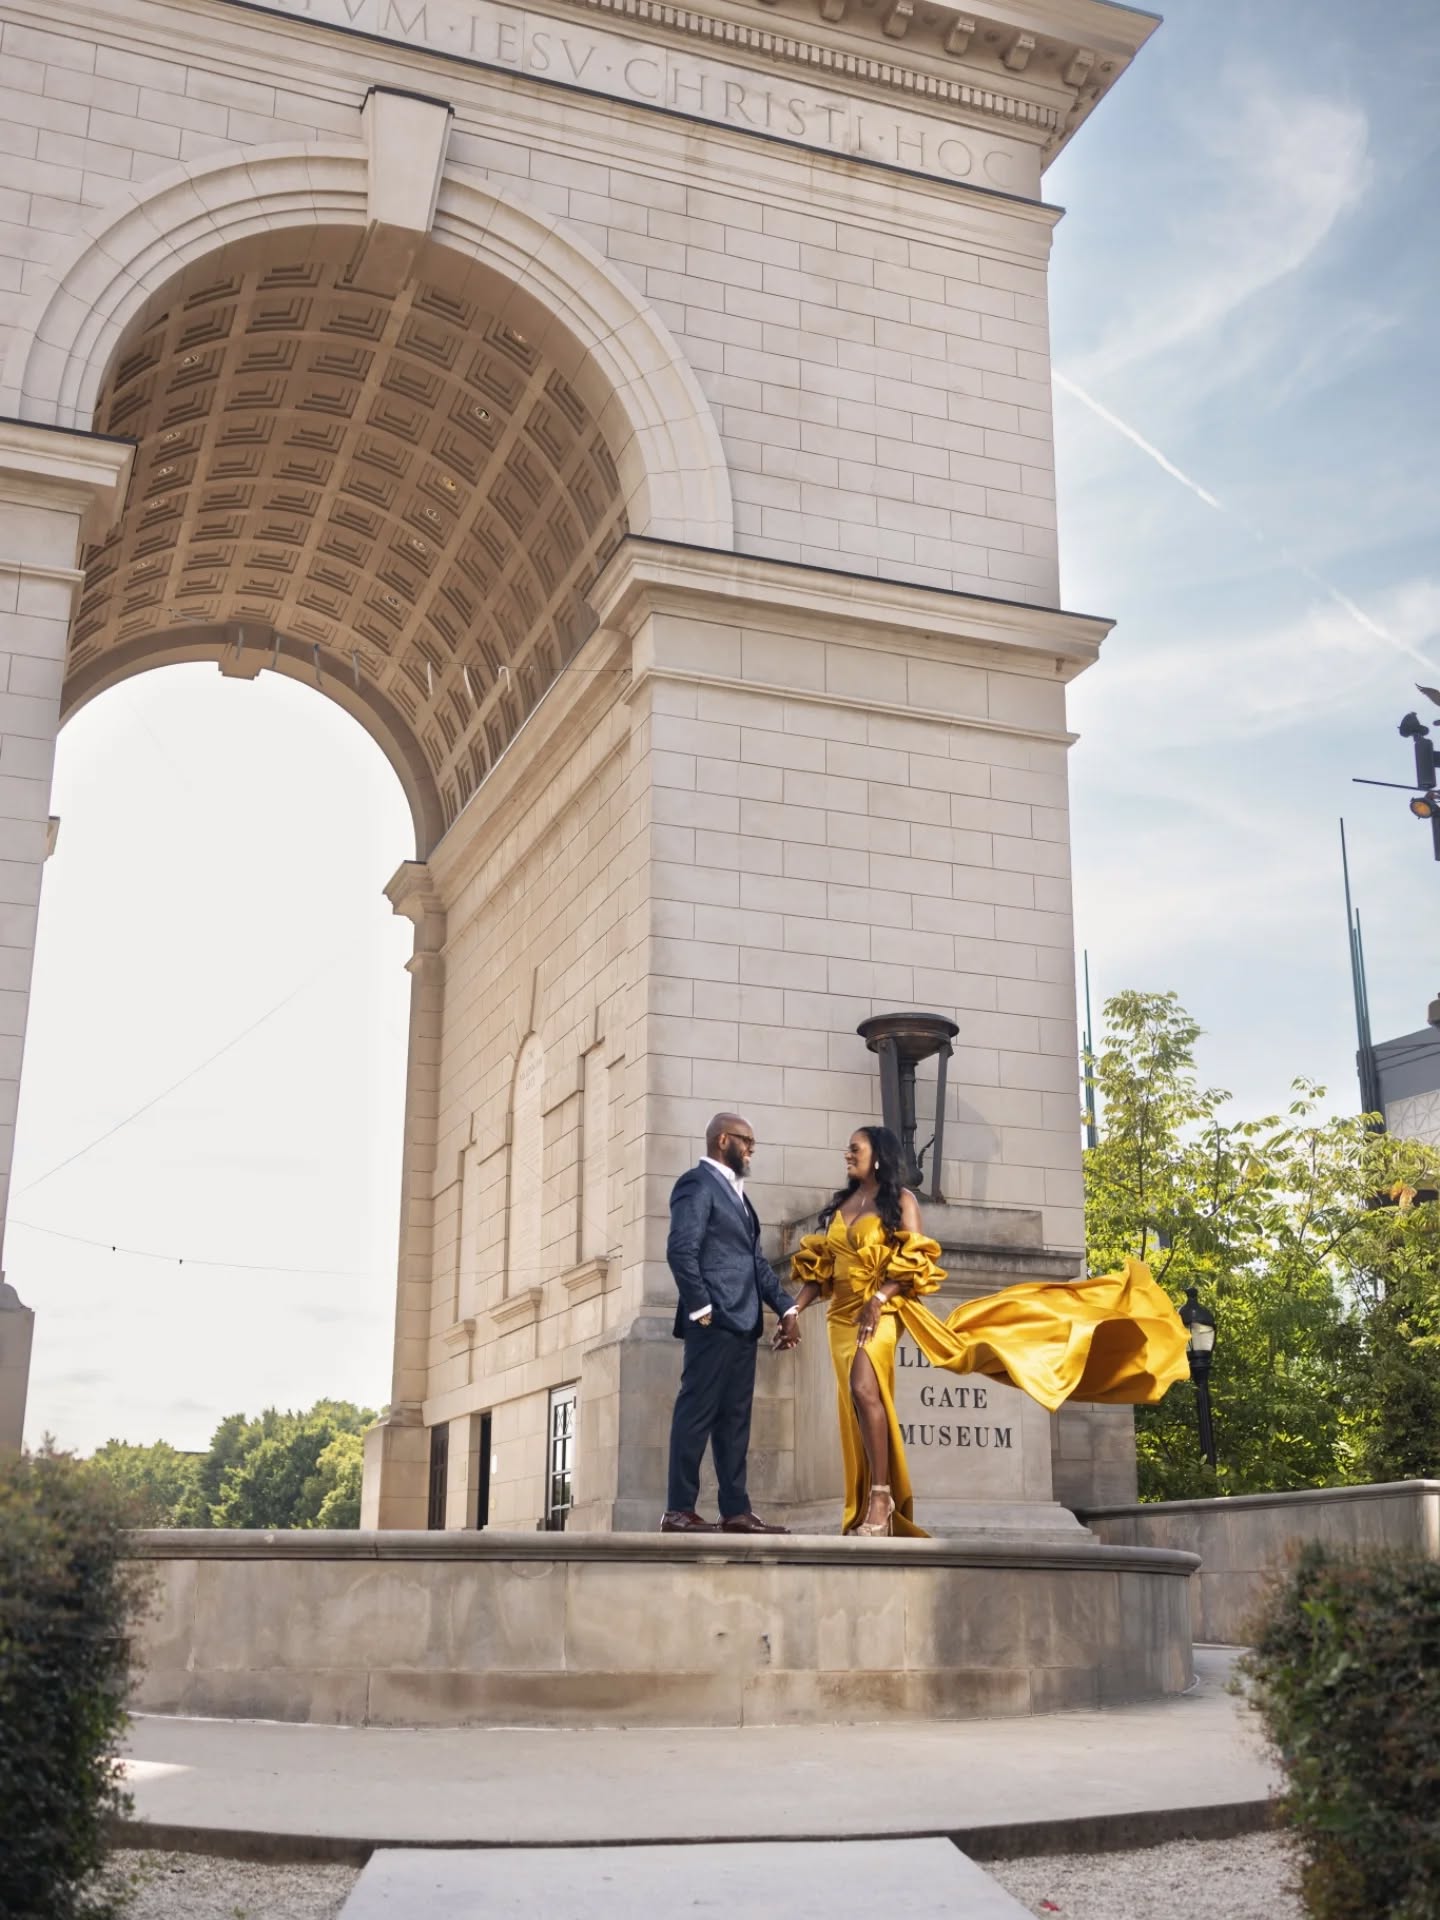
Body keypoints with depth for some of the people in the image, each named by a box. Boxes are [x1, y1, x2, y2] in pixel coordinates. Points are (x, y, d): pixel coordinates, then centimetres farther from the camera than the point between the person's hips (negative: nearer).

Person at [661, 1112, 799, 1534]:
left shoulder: (734, 1191, 23)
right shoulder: (697, 1183, -6)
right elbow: (681, 1250, -16)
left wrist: (785, 1307, 14)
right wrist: (701, 1308, -18)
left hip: (742, 1323, 9)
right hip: (715, 1321, -9)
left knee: (735, 1420, 9)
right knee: (697, 1414, -7)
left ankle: (736, 1511, 11)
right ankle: (679, 1511, -5)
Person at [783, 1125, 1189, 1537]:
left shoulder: (899, 1200, 0)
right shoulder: (839, 1205, 18)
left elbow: (916, 1259, -9)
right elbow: (818, 1269, 16)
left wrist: (879, 1297, -21)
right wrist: (794, 1310, 4)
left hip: (878, 1311, -7)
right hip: (841, 1316, 7)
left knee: (863, 1387, -28)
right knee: (857, 1401, 5)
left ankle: (880, 1498, -26)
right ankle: (879, 1509, 9)